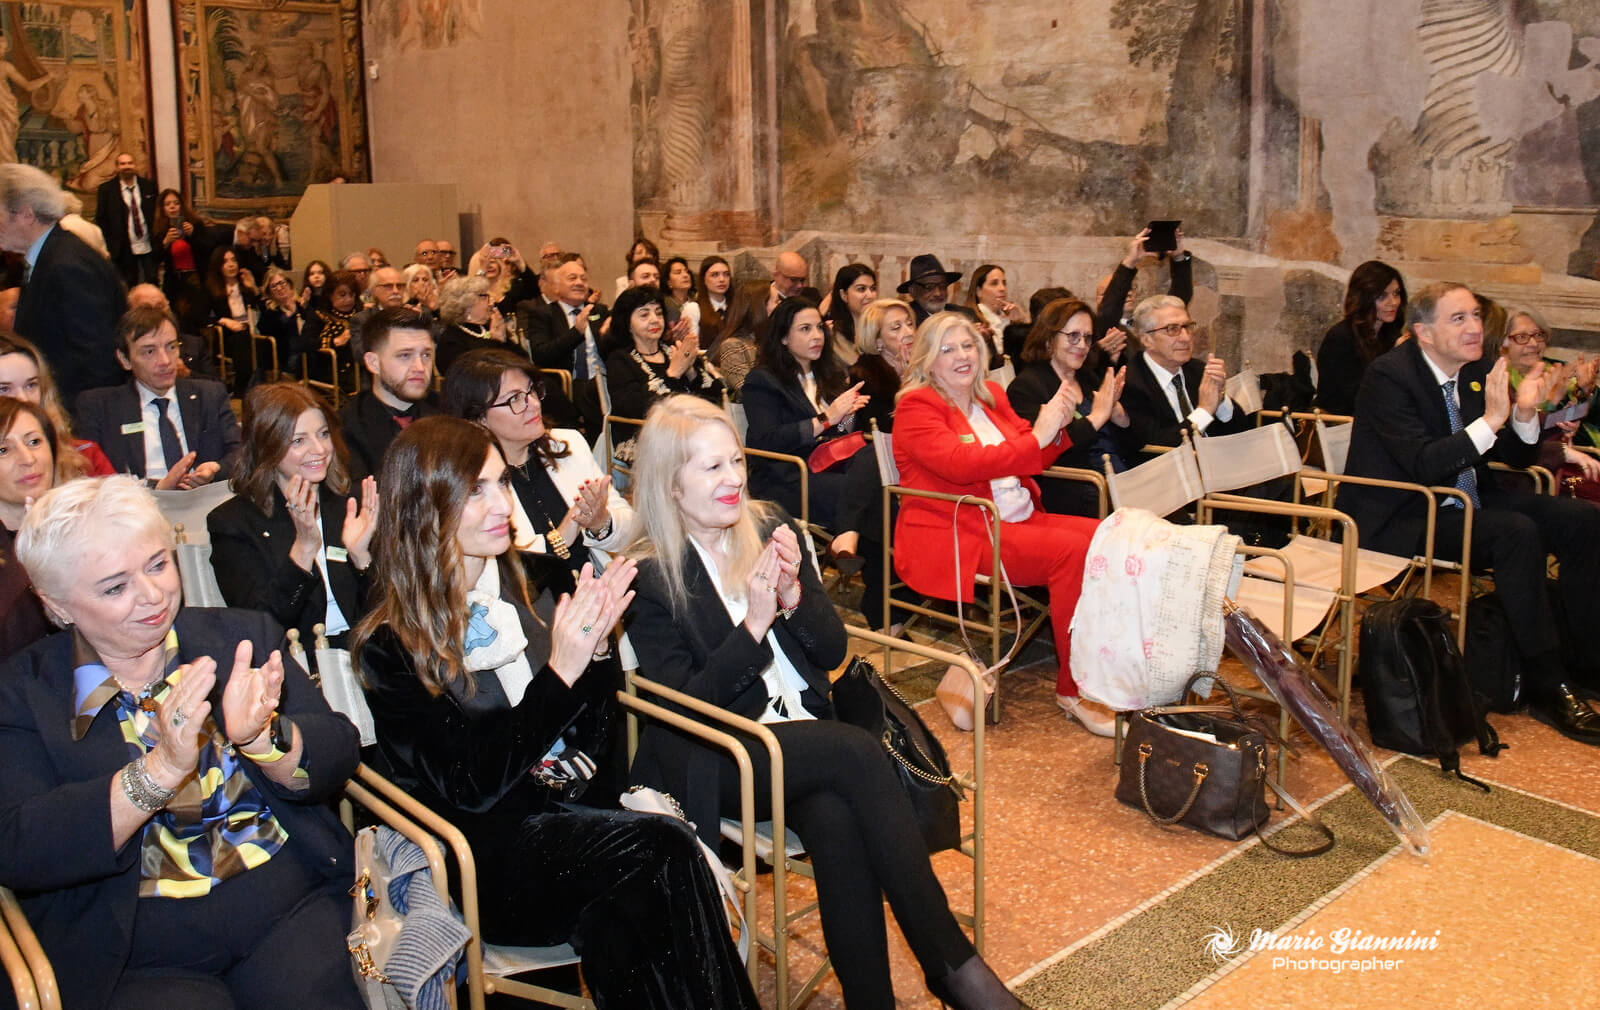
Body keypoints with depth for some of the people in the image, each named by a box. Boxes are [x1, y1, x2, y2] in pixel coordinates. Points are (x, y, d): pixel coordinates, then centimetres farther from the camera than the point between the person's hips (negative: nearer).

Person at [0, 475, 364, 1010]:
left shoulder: (243, 635, 8)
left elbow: (337, 759, 1)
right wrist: (162, 768, -23)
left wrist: (261, 736, -20)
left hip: (292, 909, 1)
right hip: (137, 958, -1)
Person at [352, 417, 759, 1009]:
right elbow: (471, 785, -14)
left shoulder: (515, 587, 9)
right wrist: (560, 672, -20)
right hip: (486, 857, -4)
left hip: (563, 809, 5)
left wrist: (592, 642, -7)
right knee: (664, 849, -29)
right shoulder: (390, 645, -7)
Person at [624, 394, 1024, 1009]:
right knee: (859, 751, -29)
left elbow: (832, 651, 8)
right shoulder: (648, 577, -5)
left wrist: (793, 594, -11)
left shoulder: (770, 526, 8)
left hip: (806, 737, 4)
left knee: (836, 819, -30)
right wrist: (754, 624, -17)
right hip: (717, 762, -4)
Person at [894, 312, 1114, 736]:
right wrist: (1036, 437, -21)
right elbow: (961, 463, -21)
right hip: (955, 537, -7)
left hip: (1018, 520, 8)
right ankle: (1074, 690, -18)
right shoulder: (916, 407, -5)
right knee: (1071, 551, -27)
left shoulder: (991, 395, 16)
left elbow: (1031, 459, 21)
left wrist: (1055, 428, -1)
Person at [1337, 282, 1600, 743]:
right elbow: (1424, 467, -26)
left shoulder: (1478, 369, 5)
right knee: (1518, 533, -29)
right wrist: (1490, 420, -33)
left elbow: (1517, 458, 8)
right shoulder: (1388, 375, -17)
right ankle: (1548, 686, -19)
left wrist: (1524, 414, -12)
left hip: (1467, 503, 8)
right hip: (1401, 520, -8)